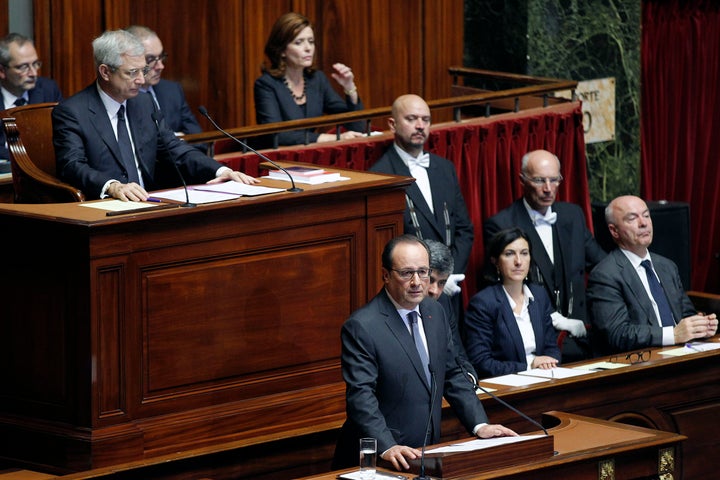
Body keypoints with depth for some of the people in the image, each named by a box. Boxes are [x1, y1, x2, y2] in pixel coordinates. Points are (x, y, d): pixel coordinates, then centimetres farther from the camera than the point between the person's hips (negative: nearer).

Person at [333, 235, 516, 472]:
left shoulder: (435, 312, 12)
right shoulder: (361, 327, -11)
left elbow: (452, 376, 18)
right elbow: (361, 397, -18)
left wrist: (480, 425, 6)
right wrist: (387, 447, -30)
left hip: (428, 452, 5)